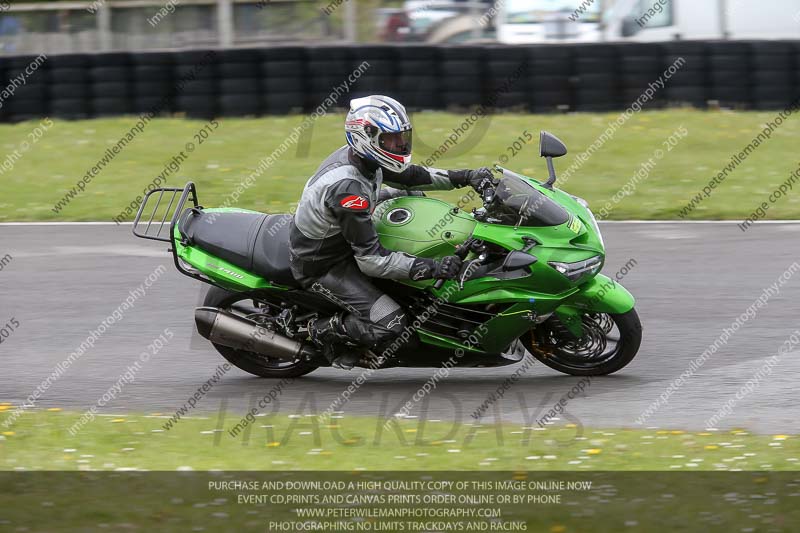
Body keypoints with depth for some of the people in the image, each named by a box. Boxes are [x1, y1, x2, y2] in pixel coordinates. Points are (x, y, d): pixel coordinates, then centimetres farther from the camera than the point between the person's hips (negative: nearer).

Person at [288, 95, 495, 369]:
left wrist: (465, 177, 0)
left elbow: (408, 176, 11)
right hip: (320, 267, -10)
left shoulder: (356, 155, -6)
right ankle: (323, 330, 3)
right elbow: (371, 259, -32)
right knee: (391, 324, -21)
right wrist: (434, 268, -35)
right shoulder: (348, 187, -35)